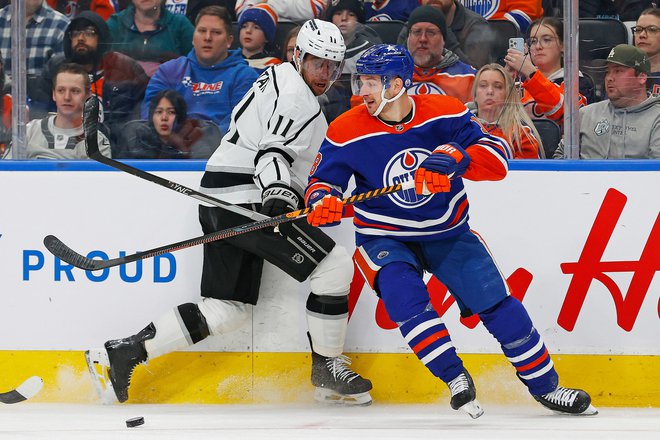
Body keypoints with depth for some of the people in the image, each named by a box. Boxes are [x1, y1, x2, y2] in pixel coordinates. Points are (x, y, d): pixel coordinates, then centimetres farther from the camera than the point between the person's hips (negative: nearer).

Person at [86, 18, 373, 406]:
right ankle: (327, 369, -2)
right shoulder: (296, 96, -10)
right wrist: (279, 194, -37)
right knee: (334, 266, -9)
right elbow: (273, 153, -22)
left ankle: (127, 350, 4)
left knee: (227, 310, 9)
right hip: (247, 199, -10)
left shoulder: (277, 78, 21)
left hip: (218, 199, 10)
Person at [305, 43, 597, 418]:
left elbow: (497, 154, -16)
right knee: (403, 295, -29)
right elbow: (323, 180, -5)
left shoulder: (446, 114, -13)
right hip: (384, 238, -1)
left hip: (447, 232, 1)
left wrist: (457, 158, -35)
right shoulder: (347, 132, -12)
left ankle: (545, 386, 9)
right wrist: (323, 201, -28)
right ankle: (456, 379, -16)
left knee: (496, 302, -6)